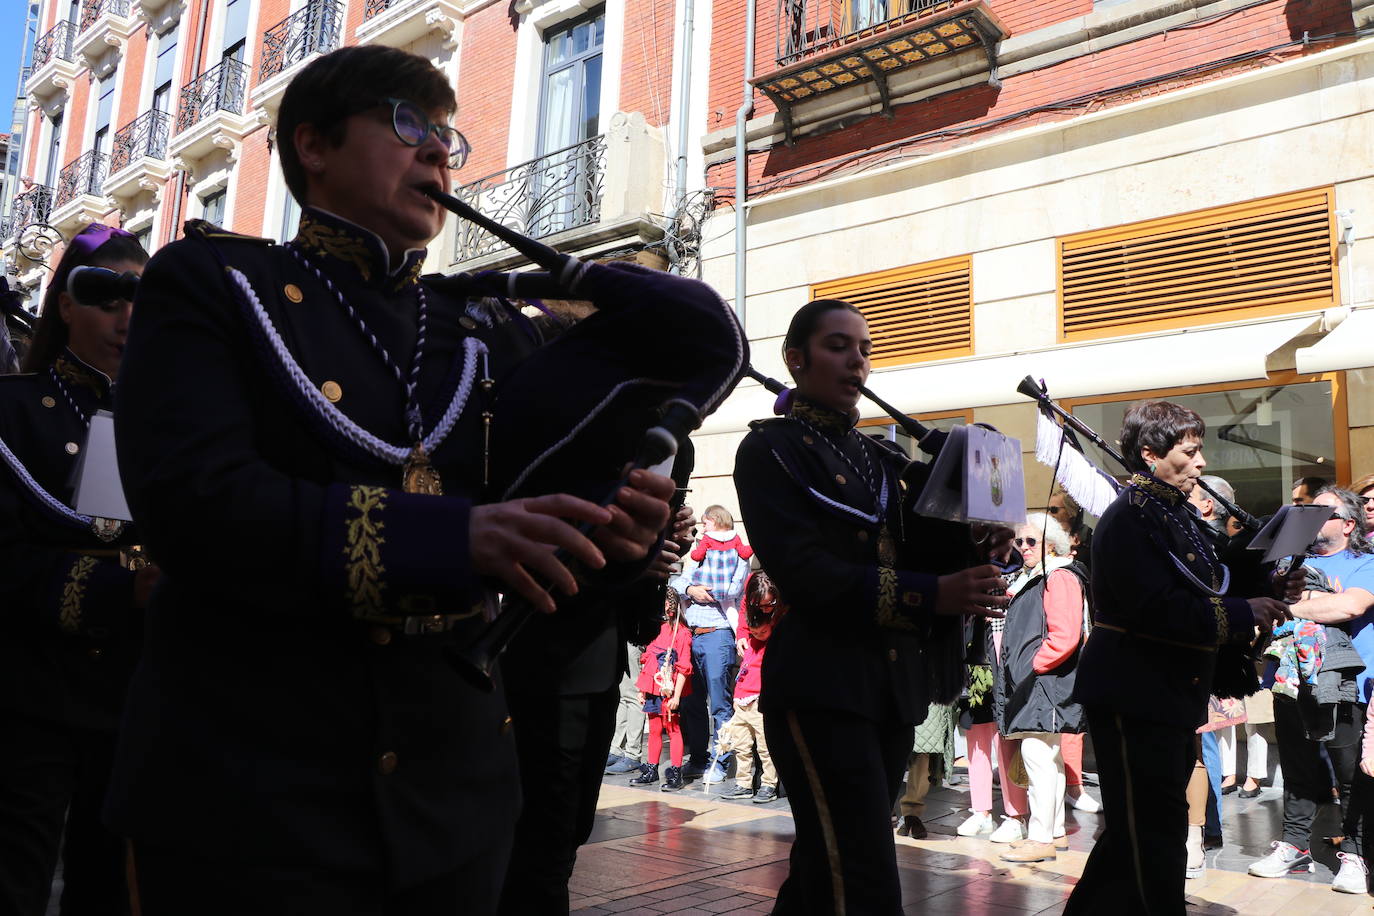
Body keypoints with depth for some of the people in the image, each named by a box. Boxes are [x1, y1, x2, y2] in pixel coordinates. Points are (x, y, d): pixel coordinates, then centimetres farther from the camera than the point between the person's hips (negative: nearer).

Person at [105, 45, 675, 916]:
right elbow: (191, 499, -17)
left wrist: (613, 533, -18)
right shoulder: (215, 282, 0)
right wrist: (447, 536, -28)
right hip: (249, 789, -4)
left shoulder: (494, 330, 11)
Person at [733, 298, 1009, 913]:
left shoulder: (878, 457, 17)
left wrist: (971, 544, -10)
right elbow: (804, 573, -17)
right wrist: (932, 596, -22)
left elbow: (909, 553, 11)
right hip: (821, 687, -7)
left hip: (892, 684, 7)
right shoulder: (770, 449, -5)